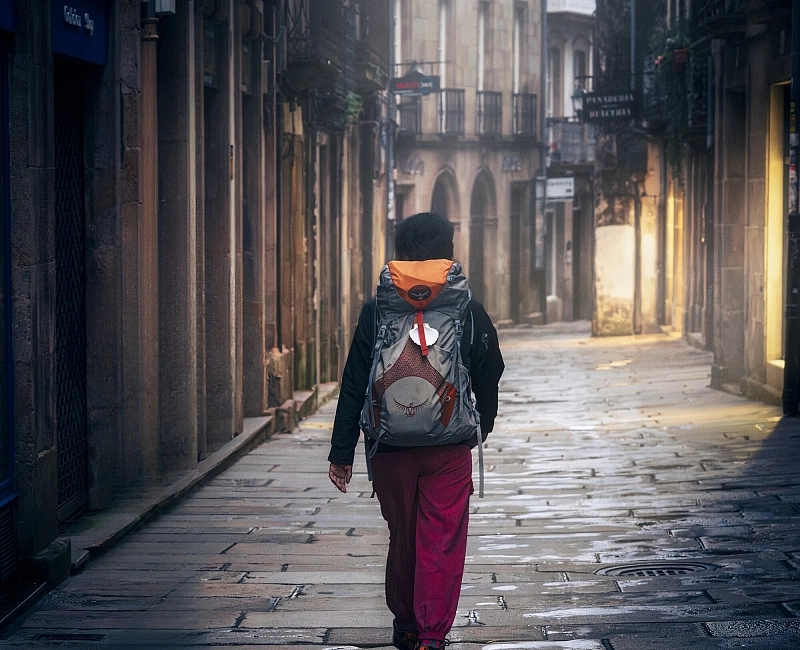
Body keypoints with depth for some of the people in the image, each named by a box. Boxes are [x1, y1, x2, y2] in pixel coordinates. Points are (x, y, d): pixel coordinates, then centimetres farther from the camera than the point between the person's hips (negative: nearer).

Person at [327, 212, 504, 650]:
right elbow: (488, 384, 8)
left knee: (402, 538, 17)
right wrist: (479, 431, 27)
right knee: (442, 544, 1)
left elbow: (354, 387, -4)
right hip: (450, 449, -1)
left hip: (390, 448, 1)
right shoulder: (471, 314, -2)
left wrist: (342, 452, 2)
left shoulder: (377, 312, -3)